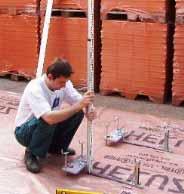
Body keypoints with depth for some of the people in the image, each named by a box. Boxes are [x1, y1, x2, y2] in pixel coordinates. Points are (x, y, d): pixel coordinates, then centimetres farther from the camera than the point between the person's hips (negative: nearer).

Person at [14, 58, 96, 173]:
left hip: (50, 127, 7)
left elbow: (78, 102, -9)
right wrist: (78, 105, -46)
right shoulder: (35, 89, -34)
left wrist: (87, 111, -33)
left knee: (78, 113, -11)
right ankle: (31, 153, -11)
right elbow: (50, 118, -47)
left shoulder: (63, 83, -12)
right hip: (25, 131, -7)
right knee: (48, 121, -38)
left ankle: (56, 147, 9)